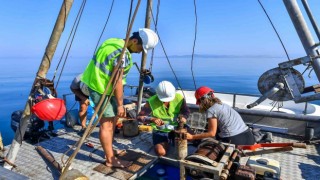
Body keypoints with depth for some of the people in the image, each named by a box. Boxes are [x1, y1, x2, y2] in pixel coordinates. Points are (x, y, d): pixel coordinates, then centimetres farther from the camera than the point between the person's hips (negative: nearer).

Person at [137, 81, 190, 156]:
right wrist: (153, 119, -36)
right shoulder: (152, 102, -23)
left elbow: (186, 111, -2)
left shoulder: (179, 98, -16)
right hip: (160, 130, -2)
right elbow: (140, 117, -18)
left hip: (175, 128, 3)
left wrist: (183, 117, -26)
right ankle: (165, 143, 18)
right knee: (161, 152, -21)